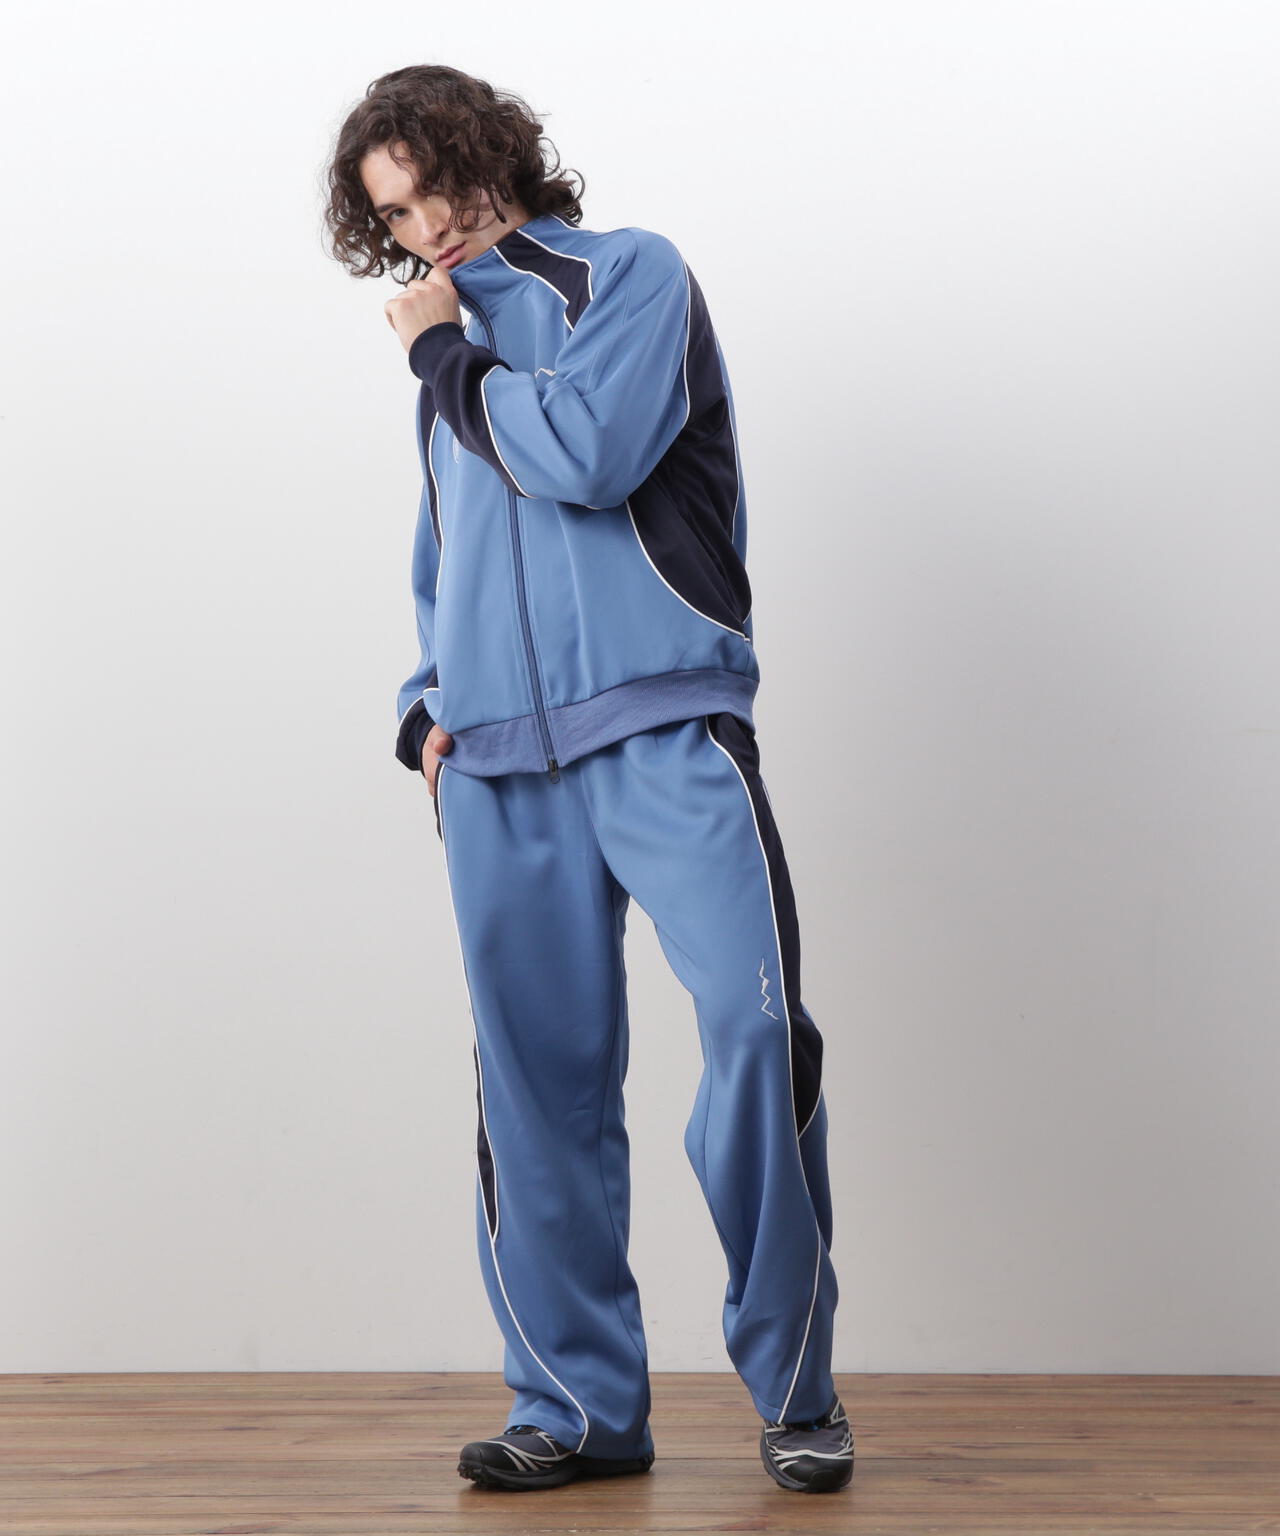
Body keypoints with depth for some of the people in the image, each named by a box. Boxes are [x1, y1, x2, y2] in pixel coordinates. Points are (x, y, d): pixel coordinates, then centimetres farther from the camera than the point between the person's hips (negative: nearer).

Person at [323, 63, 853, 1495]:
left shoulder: (632, 275, 7)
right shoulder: (452, 354, 24)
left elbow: (585, 453, -11)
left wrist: (444, 352, 3)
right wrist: (432, 704, 16)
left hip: (661, 729, -5)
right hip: (498, 762, 5)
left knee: (755, 1025, -17)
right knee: (538, 1081, 0)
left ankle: (795, 1392, -4)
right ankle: (579, 1408, 9)